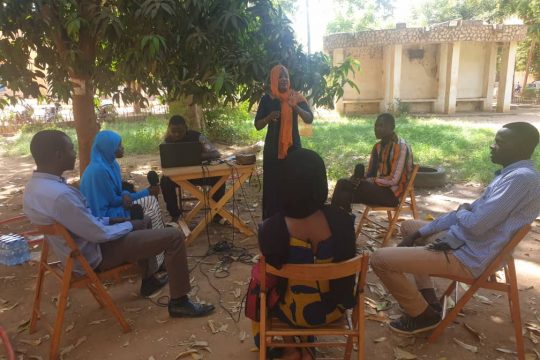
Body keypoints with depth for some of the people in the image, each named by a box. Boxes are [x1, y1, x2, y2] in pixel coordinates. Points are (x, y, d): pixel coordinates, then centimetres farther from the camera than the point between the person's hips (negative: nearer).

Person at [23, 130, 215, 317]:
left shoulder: (34, 185, -1)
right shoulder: (59, 195, -33)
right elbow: (100, 235, -25)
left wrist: (110, 220, 7)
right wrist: (129, 226, -7)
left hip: (78, 249, 10)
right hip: (94, 257, -10)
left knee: (140, 224, 30)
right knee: (174, 236, -12)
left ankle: (148, 280, 39)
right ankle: (179, 302, 1)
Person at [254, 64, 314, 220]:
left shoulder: (296, 97, 2)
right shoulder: (267, 99, 1)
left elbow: (309, 119, -9)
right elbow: (257, 125, 0)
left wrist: (296, 107, -27)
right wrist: (269, 118, -20)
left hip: (293, 145, 1)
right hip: (273, 147, 0)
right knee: (272, 184, -1)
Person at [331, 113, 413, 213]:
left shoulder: (400, 146, -13)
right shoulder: (377, 146, 12)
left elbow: (394, 180, -19)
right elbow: (370, 173, 13)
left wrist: (364, 182, -20)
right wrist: (358, 178, -10)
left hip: (391, 194, -7)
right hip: (377, 188, 7)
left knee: (343, 184, -23)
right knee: (344, 195, -21)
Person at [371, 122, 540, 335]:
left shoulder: (522, 178, -22)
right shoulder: (510, 174, 11)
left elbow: (476, 224, -28)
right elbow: (473, 213, 15)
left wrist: (461, 212, -3)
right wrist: (422, 231, 10)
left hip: (468, 257, -11)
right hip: (463, 242, 11)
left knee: (380, 259, -17)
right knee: (408, 227, 29)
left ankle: (424, 315, 7)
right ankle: (427, 300, 20)